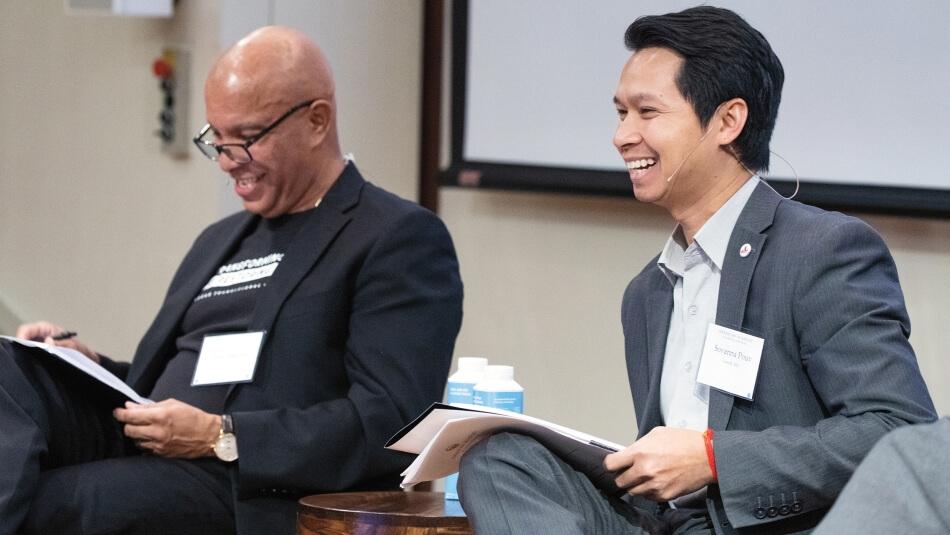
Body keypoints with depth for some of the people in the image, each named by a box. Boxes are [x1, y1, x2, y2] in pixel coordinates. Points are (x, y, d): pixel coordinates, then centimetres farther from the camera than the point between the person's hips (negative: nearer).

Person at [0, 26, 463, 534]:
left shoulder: (402, 239, 1)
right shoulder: (220, 240, 28)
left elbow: (392, 424, -12)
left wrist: (220, 436, -17)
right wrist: (94, 367, 8)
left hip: (253, 493, -7)